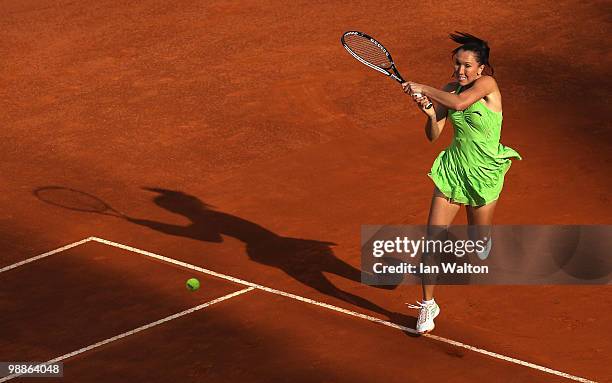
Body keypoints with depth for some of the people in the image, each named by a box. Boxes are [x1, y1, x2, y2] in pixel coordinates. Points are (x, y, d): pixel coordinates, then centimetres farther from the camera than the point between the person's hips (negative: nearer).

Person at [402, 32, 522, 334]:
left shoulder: (487, 84, -16)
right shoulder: (450, 89, -1)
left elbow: (459, 102, -36)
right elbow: (433, 136, 1)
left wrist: (423, 89, -27)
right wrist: (430, 113, -19)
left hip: (484, 173, -3)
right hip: (452, 169, 3)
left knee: (478, 240, 12)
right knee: (433, 238, -7)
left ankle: (485, 241, 52)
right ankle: (427, 304, 4)